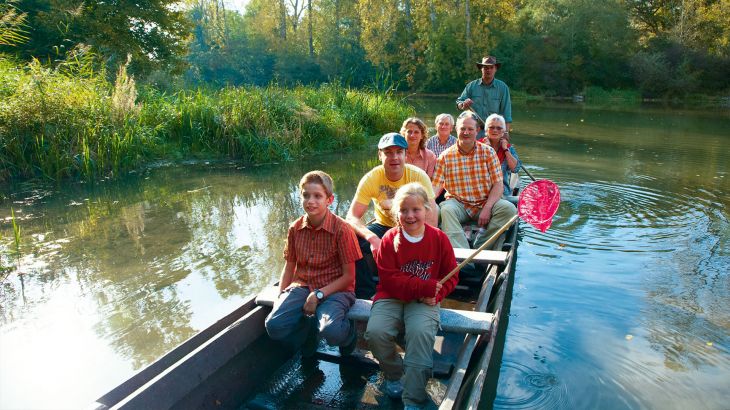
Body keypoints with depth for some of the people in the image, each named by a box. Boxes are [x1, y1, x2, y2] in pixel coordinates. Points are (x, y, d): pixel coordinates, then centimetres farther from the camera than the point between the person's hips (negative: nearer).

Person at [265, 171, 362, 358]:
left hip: (335, 289, -4)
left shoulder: (341, 229, -12)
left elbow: (349, 276, -9)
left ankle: (348, 334, 7)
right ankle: (310, 333, 12)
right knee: (274, 325, -21)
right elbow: (289, 267, 12)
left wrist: (319, 294, -17)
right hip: (302, 286, 4)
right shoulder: (295, 228, 3)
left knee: (331, 331, -33)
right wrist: (281, 296, -2)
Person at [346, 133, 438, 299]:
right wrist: (372, 237, -40)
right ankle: (365, 295, -6)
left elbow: (431, 221, -24)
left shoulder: (418, 176, -20)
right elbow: (352, 217, -20)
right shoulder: (371, 179, -16)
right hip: (383, 226, 2)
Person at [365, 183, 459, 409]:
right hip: (392, 297, 1)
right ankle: (394, 374, 9)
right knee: (375, 332, -24)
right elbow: (389, 280, -12)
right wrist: (425, 287, -20)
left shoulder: (439, 238, -1)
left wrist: (435, 294, -15)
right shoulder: (390, 239, -6)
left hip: (425, 301, 0)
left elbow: (451, 276, 5)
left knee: (421, 332, -30)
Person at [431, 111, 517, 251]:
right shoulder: (445, 157, 3)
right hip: (458, 204, -1)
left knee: (509, 209, -25)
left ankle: (479, 249, -21)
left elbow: (498, 185, -2)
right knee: (445, 210, -33)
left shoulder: (488, 152, 4)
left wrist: (487, 208, -17)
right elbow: (435, 187, -5)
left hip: (485, 203, 1)